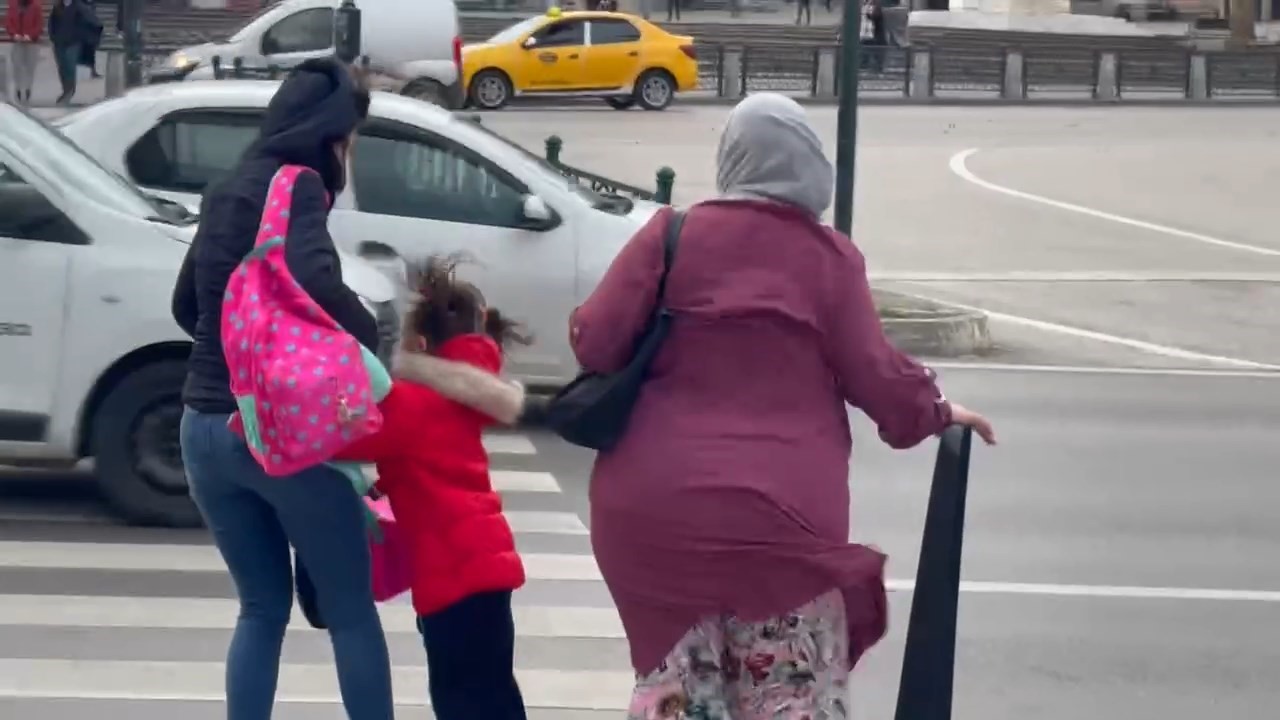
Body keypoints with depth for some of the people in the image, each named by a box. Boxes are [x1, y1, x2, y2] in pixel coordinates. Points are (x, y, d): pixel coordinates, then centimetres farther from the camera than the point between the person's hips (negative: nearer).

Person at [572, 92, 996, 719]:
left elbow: (597, 344, -1)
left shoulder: (671, 235, 1)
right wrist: (934, 412, 20)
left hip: (660, 503, 2)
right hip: (781, 509, -1)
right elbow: (873, 375, 2)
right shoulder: (829, 255, 0)